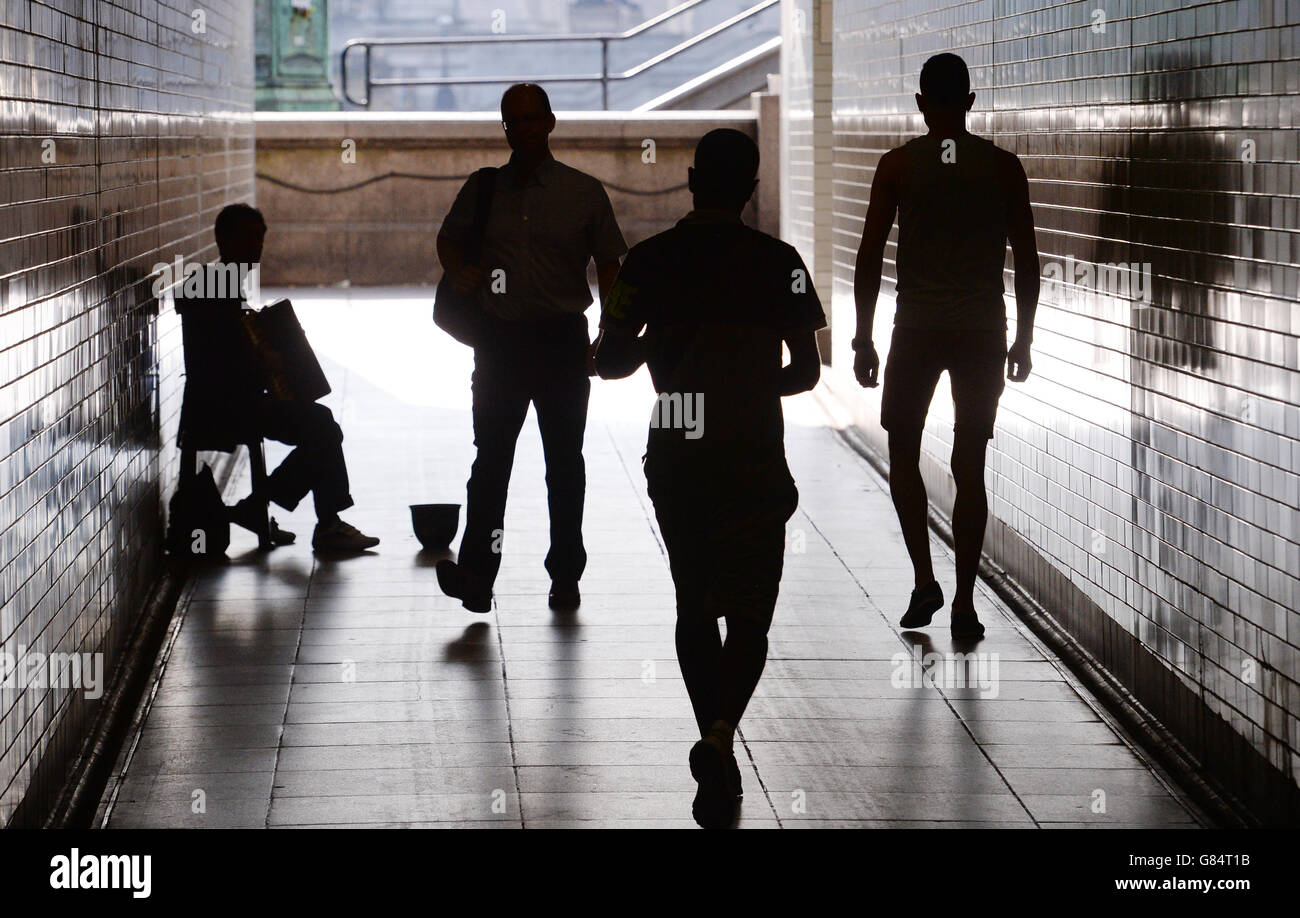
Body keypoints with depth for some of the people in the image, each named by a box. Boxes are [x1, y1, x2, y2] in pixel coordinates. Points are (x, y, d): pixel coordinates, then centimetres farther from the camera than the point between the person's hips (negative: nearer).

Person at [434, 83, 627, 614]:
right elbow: (448, 238, 22)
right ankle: (476, 575, -6)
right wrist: (458, 270, -1)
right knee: (491, 457, -4)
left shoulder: (583, 192, 2)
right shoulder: (483, 188, 7)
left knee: (564, 461, 7)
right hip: (499, 340, 1)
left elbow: (609, 267, 5)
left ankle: (565, 575, 15)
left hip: (563, 339, -1)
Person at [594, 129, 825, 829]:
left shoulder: (649, 261, -1)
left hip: (673, 463, 2)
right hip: (754, 464, -2)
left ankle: (715, 750, 20)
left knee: (694, 608, 17)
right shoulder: (777, 263, -5)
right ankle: (720, 738, -21)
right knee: (748, 613, 3)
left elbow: (608, 361, 0)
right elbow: (806, 370, -2)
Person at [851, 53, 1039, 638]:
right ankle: (964, 605, 6)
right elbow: (1026, 259, 2)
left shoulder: (898, 166, -3)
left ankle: (925, 582, 5)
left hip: (916, 330, -1)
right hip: (982, 332, 1)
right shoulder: (1003, 167, 1)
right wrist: (1023, 338, 12)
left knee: (903, 453, 15)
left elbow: (870, 257, -3)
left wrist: (863, 340, 4)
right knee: (970, 466, 6)